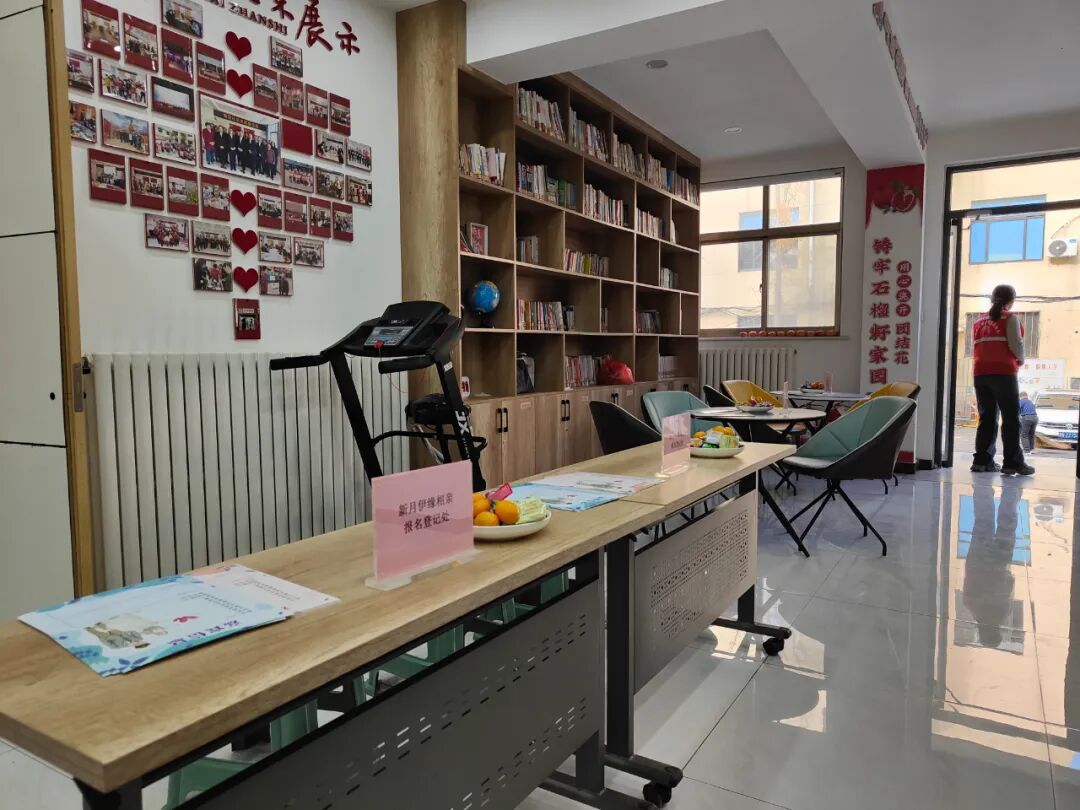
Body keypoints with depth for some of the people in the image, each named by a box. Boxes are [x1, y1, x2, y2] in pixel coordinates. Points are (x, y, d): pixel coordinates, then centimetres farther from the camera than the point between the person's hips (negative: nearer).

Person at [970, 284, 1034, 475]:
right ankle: (1013, 463, -3)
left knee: (987, 417, 8)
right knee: (1011, 418, -1)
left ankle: (982, 460, 5)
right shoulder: (1010, 318, 0)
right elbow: (1016, 344, -8)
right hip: (1003, 373, -5)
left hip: (981, 373, 5)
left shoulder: (978, 321, 17)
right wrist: (1021, 360, 9)